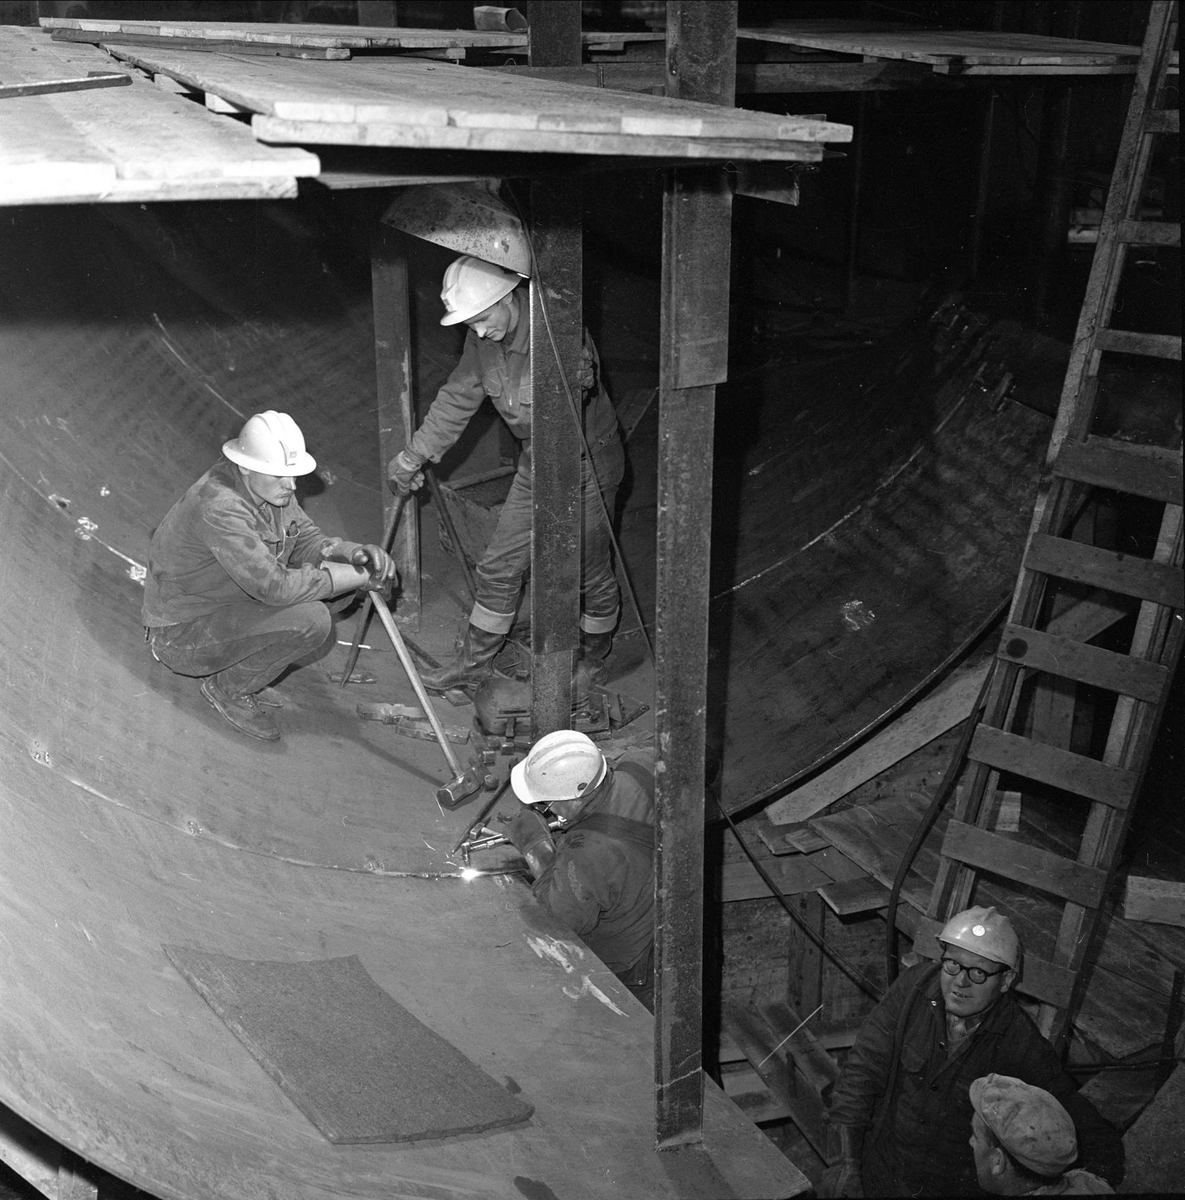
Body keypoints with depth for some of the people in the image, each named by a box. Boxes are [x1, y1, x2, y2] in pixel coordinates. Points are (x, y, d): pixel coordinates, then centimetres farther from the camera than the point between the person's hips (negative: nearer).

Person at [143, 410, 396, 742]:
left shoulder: (272, 487, -4)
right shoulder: (218, 506, -31)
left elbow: (306, 539, 7)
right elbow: (275, 586, -35)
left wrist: (352, 552, -16)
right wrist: (362, 576, -28)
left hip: (227, 604, 9)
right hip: (181, 636, -9)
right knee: (310, 621, -26)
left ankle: (240, 668, 10)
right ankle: (228, 688, -2)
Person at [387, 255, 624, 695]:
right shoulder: (483, 339, -6)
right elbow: (458, 396, 5)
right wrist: (414, 455, 10)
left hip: (586, 464, -7)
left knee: (591, 575, 7)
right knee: (499, 568, 11)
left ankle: (593, 664, 29)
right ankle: (473, 664, 25)